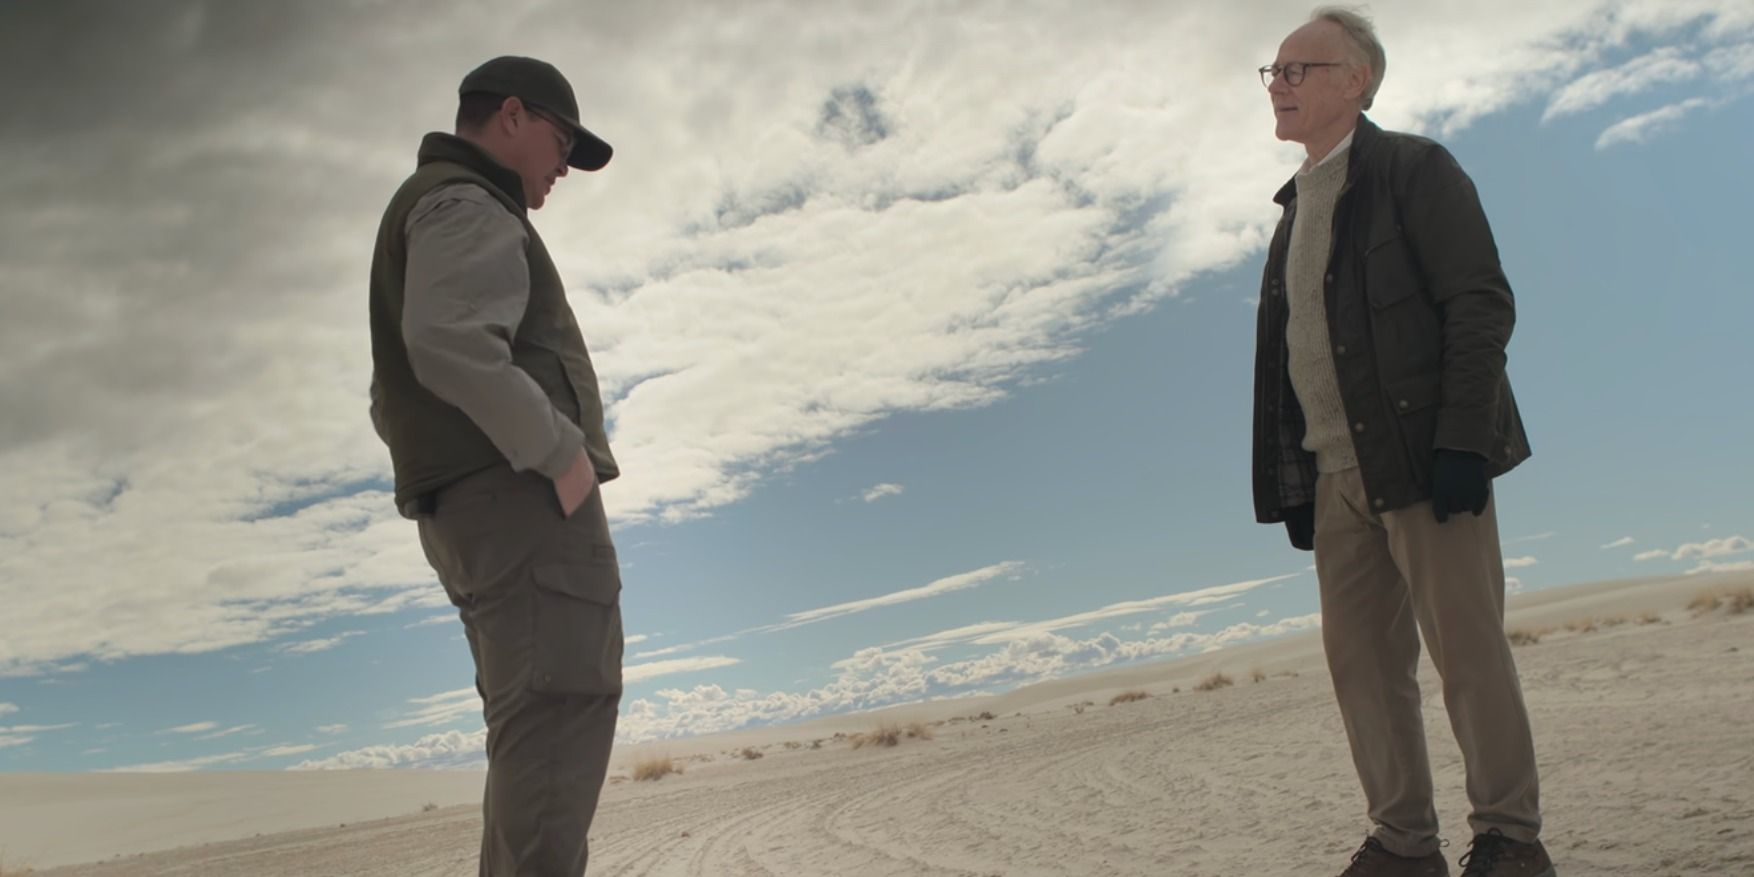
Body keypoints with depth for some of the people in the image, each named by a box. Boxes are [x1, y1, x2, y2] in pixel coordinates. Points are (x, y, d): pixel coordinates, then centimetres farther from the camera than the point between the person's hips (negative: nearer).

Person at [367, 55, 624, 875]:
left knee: (538, 727, 9)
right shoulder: (464, 205, -1)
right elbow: (450, 341, -21)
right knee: (563, 706, -18)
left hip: (467, 511, 10)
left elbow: (391, 401, 30)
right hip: (521, 491, -10)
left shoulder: (425, 220, 31)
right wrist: (561, 451, -18)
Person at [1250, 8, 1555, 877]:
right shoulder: (1295, 207, 20)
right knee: (1361, 661, 6)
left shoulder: (1415, 169, 0)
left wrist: (1462, 440, -18)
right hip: (1334, 472, 7)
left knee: (1466, 647, -3)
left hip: (1424, 456, -7)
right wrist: (1292, 480, 12)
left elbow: (1482, 303, -10)